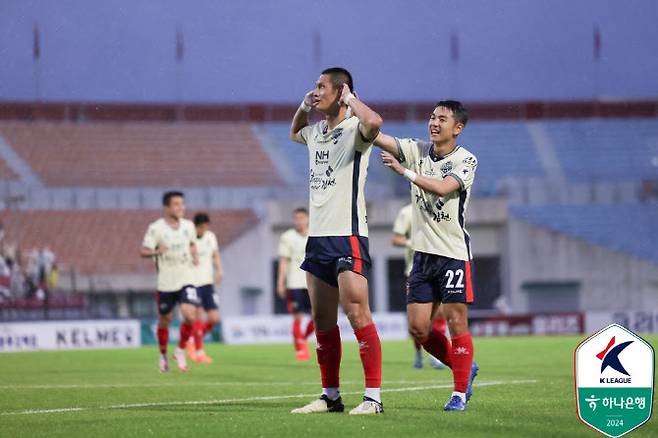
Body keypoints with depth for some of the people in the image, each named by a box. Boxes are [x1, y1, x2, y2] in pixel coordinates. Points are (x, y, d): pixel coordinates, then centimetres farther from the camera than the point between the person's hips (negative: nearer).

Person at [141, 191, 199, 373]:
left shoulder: (188, 226, 4)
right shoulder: (155, 228, -10)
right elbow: (143, 252, -12)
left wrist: (194, 255, 4)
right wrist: (157, 251, -32)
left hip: (186, 281, 2)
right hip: (166, 283, -2)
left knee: (190, 316, -17)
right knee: (165, 320, 10)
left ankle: (180, 351, 5)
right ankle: (163, 355, 33)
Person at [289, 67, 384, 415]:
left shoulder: (354, 129, -9)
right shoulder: (315, 131, 16)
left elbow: (374, 122, -34)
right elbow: (294, 132, 41)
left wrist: (349, 98, -15)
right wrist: (303, 108, 21)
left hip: (347, 235, -8)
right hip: (317, 236, 8)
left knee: (357, 314, -12)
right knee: (322, 321, 9)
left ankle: (374, 397, -10)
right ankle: (330, 396, 16)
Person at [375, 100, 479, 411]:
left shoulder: (466, 160, -7)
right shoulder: (417, 150, 6)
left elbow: (442, 187, -24)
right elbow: (378, 137, -4)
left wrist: (404, 171, -26)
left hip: (454, 253, -5)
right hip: (423, 253, 5)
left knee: (456, 322, -5)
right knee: (418, 328, 3)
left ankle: (460, 392, 6)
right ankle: (463, 368, 25)